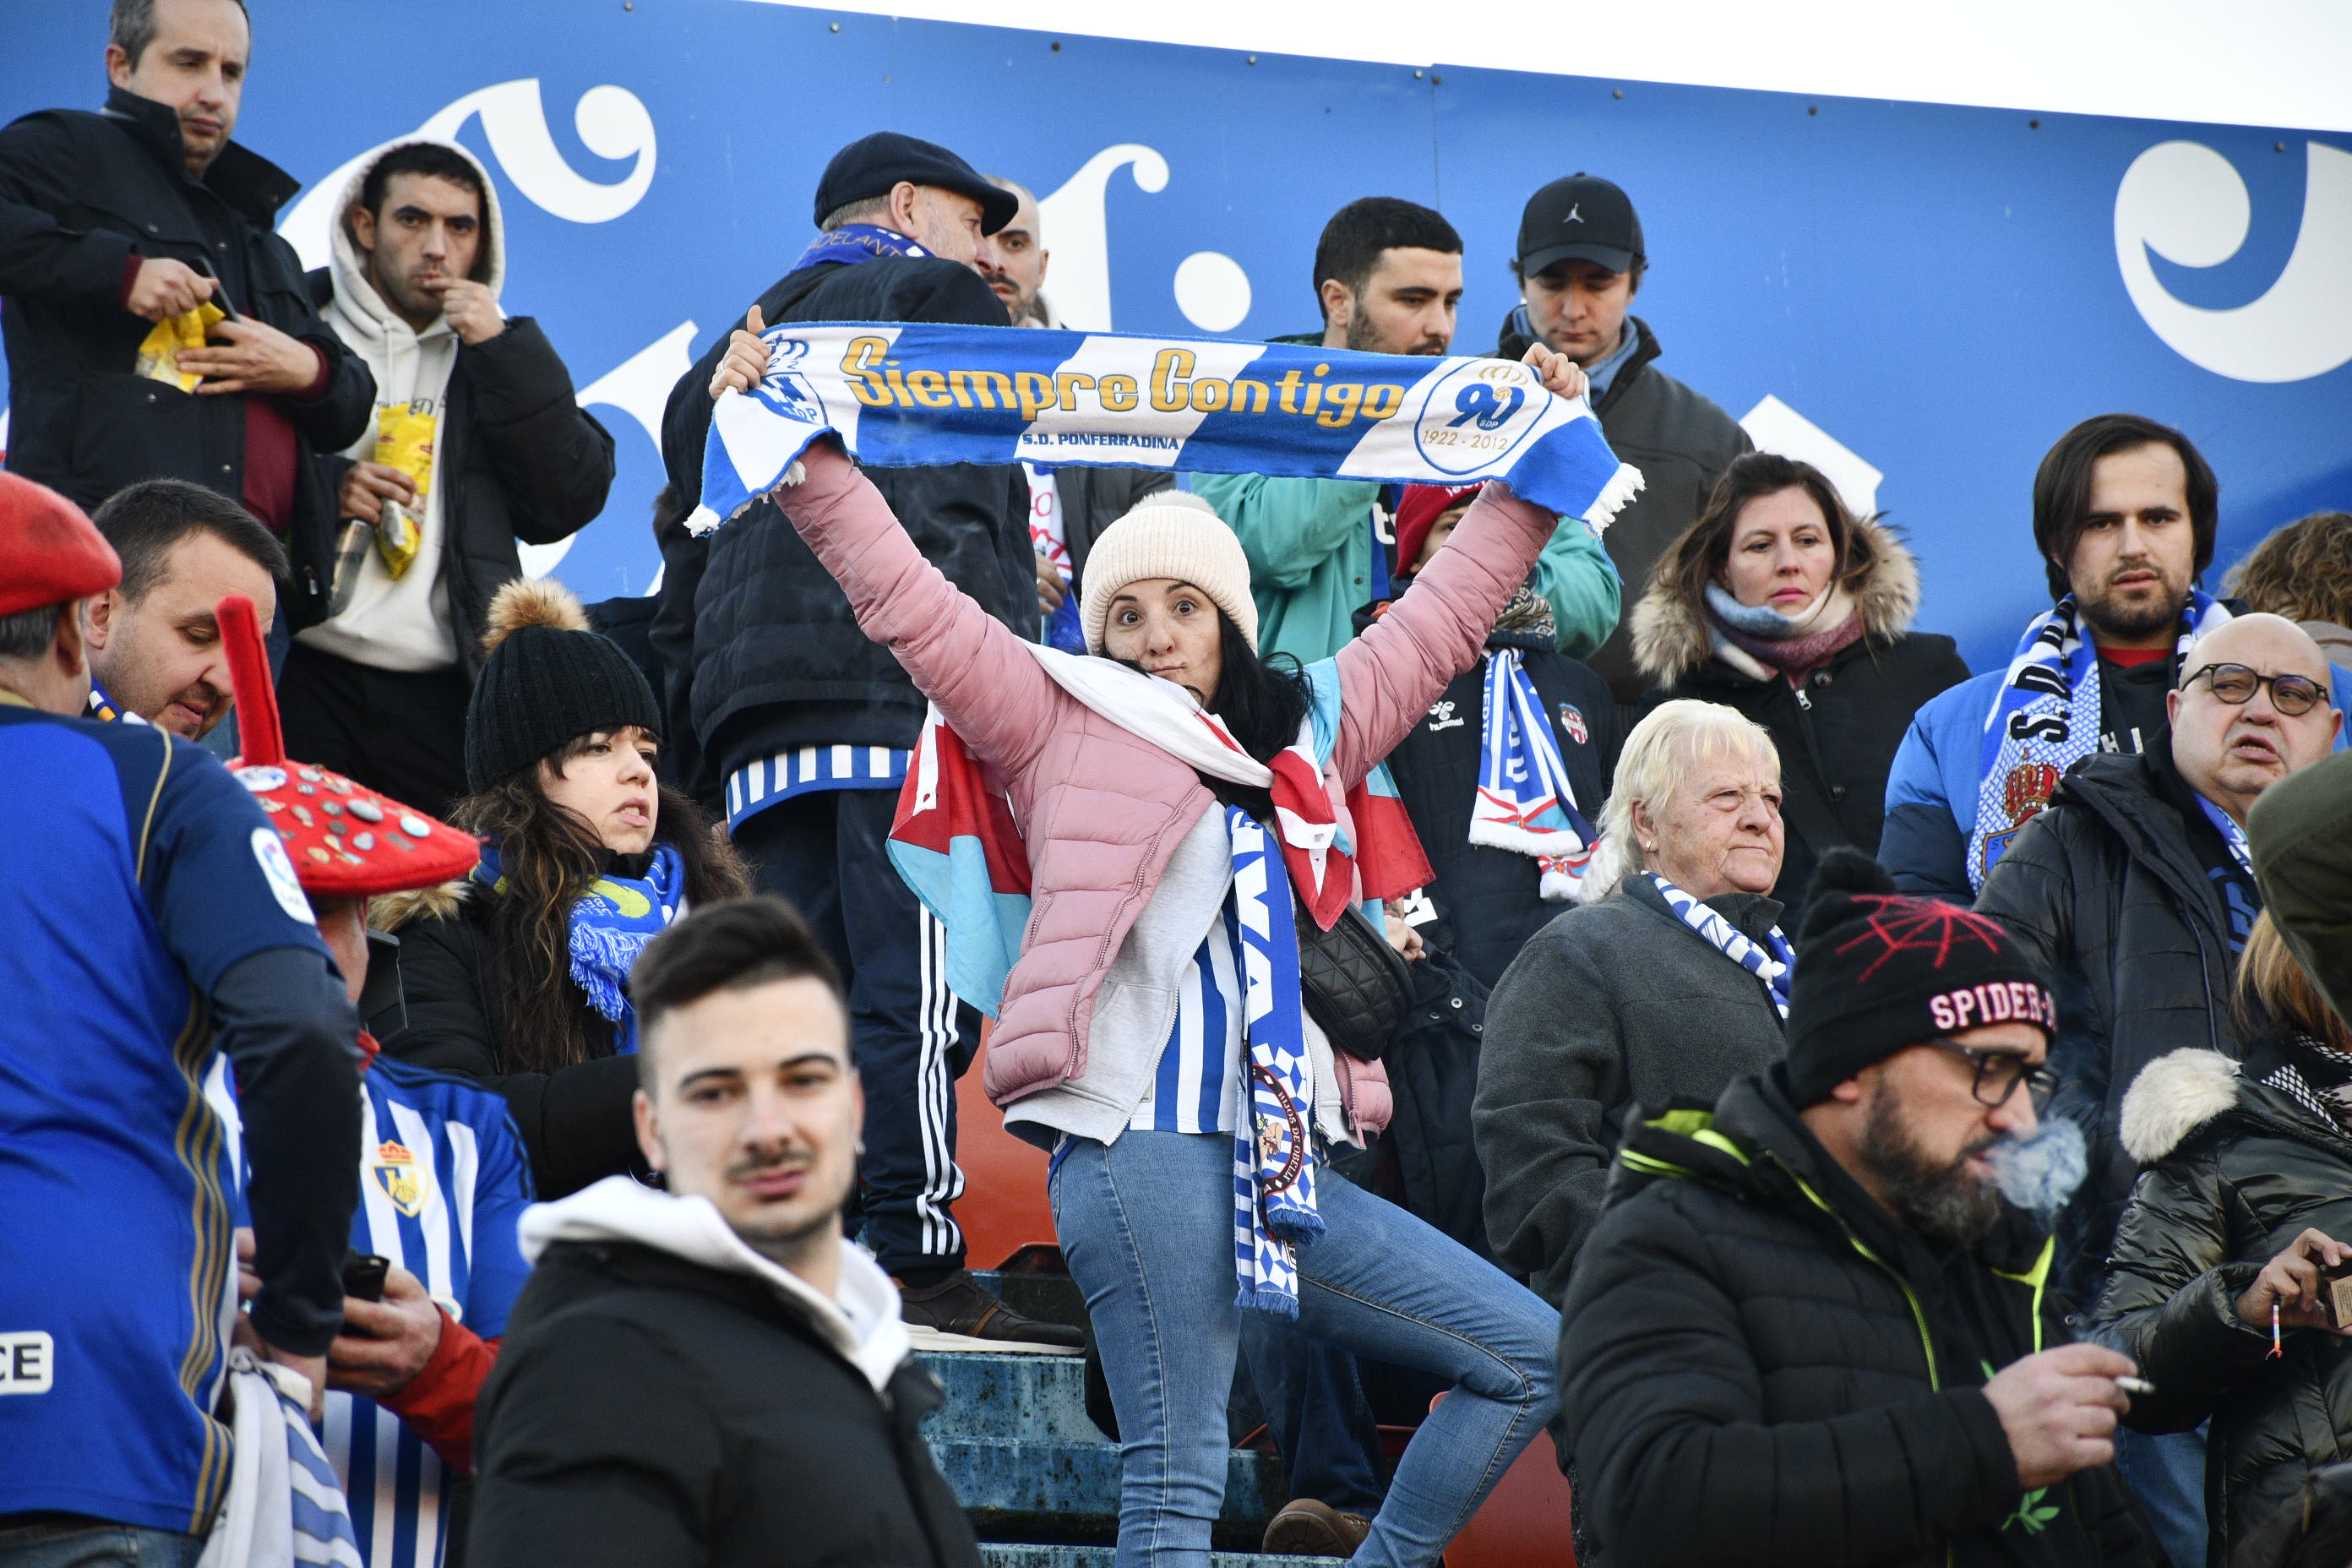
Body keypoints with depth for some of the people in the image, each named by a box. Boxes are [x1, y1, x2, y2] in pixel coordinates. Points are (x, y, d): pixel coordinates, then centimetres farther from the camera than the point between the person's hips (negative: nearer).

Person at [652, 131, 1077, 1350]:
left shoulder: (729, 354, 31)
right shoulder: (934, 300, 8)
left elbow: (687, 574, 26)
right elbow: (957, 512, -7)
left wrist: (701, 740, 23)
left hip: (757, 720, 8)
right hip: (905, 697, -8)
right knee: (917, 988, -12)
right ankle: (917, 1268, -18)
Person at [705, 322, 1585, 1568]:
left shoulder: (1306, 736, 22)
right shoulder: (1064, 727, 9)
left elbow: (1443, 616, 31)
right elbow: (902, 597, 4)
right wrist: (799, 452, -2)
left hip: (1286, 1164, 6)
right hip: (1142, 1142, -6)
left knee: (1531, 1357, 4)